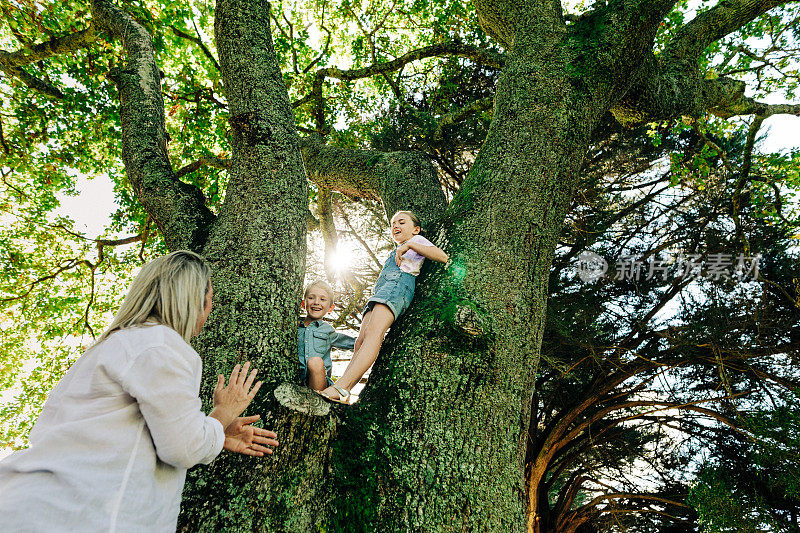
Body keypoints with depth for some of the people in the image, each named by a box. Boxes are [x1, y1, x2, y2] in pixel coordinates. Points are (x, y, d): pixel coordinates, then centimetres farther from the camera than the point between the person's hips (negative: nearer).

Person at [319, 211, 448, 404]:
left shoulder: (417, 240, 21)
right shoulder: (396, 252, 43)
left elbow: (443, 257, 2)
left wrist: (409, 245, -2)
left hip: (399, 281, -8)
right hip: (379, 291, 8)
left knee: (374, 332, -29)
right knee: (361, 340, -12)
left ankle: (341, 388, -46)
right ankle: (341, 394, -26)